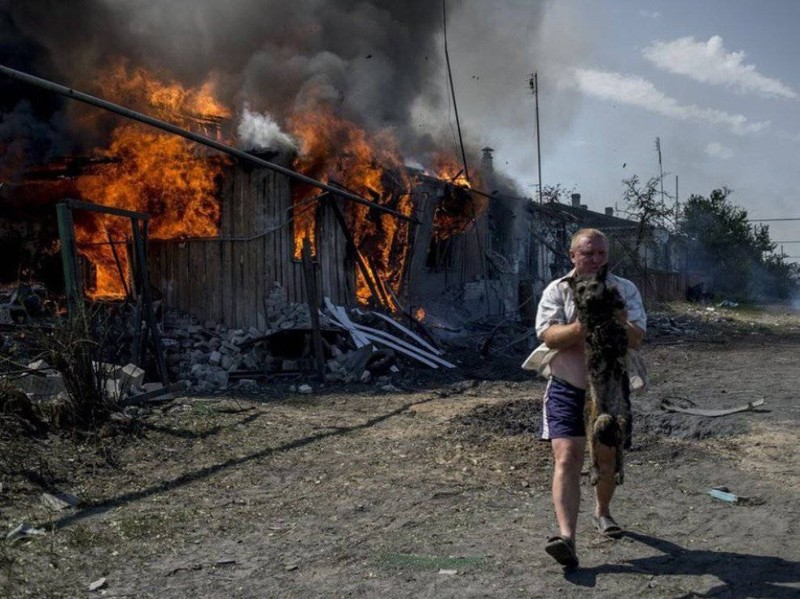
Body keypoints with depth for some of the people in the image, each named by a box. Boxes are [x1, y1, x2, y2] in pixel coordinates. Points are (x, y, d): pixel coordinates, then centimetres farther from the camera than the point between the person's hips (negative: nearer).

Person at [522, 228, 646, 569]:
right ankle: (567, 537, -22)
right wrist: (580, 327, -31)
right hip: (567, 387, -2)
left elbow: (636, 337, -9)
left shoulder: (625, 290, 3)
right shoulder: (557, 291, 0)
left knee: (607, 459, 16)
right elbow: (548, 336, -14)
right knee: (567, 459, -15)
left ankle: (602, 511, 44)